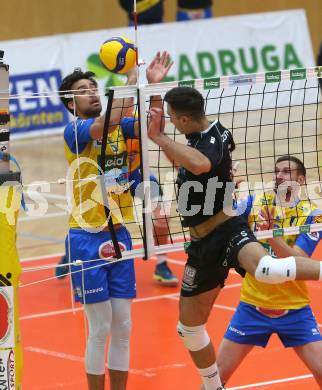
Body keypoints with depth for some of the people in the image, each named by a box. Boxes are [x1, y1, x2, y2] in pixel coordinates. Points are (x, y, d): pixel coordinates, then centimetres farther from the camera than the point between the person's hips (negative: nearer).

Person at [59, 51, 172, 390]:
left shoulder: (119, 125, 9)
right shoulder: (74, 131, -8)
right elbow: (108, 122, -26)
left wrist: (154, 85, -17)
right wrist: (131, 81, -25)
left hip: (119, 235, 5)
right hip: (87, 238, -5)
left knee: (123, 327, 7)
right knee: (100, 329, -3)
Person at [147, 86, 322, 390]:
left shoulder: (213, 141, -17)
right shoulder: (203, 136, 10)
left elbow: (200, 163, -43)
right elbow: (184, 162, 34)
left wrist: (159, 137, -33)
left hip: (226, 232, -9)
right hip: (204, 245, 9)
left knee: (266, 269, -45)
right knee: (188, 328, 16)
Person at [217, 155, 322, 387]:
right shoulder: (256, 203, 1)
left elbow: (297, 262, -19)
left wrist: (271, 232, -33)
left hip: (294, 309, -1)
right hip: (252, 306, 2)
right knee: (217, 375, 1)